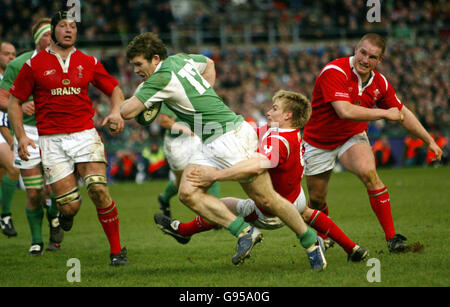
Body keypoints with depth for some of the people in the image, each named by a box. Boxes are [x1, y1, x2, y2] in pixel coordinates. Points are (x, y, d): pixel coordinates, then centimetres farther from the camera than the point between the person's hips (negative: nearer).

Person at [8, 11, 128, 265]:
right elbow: (14, 102, 8)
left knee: (99, 190, -19)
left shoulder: (88, 63, 9)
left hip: (85, 134, 1)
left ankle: (117, 250, -5)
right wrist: (21, 136, -3)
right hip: (51, 140, -1)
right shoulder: (34, 65, 4)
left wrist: (116, 112, -1)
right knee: (70, 205, -8)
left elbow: (115, 90, 20)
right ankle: (64, 214, 33)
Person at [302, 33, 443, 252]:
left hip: (353, 138, 3)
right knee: (316, 200, 7)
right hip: (319, 142, -2)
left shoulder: (379, 83, -8)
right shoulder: (334, 72, -27)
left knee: (369, 173, -28)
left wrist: (429, 141, 11)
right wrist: (385, 113, -29)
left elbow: (402, 113, 8)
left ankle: (391, 236, -22)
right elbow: (345, 111, -38)